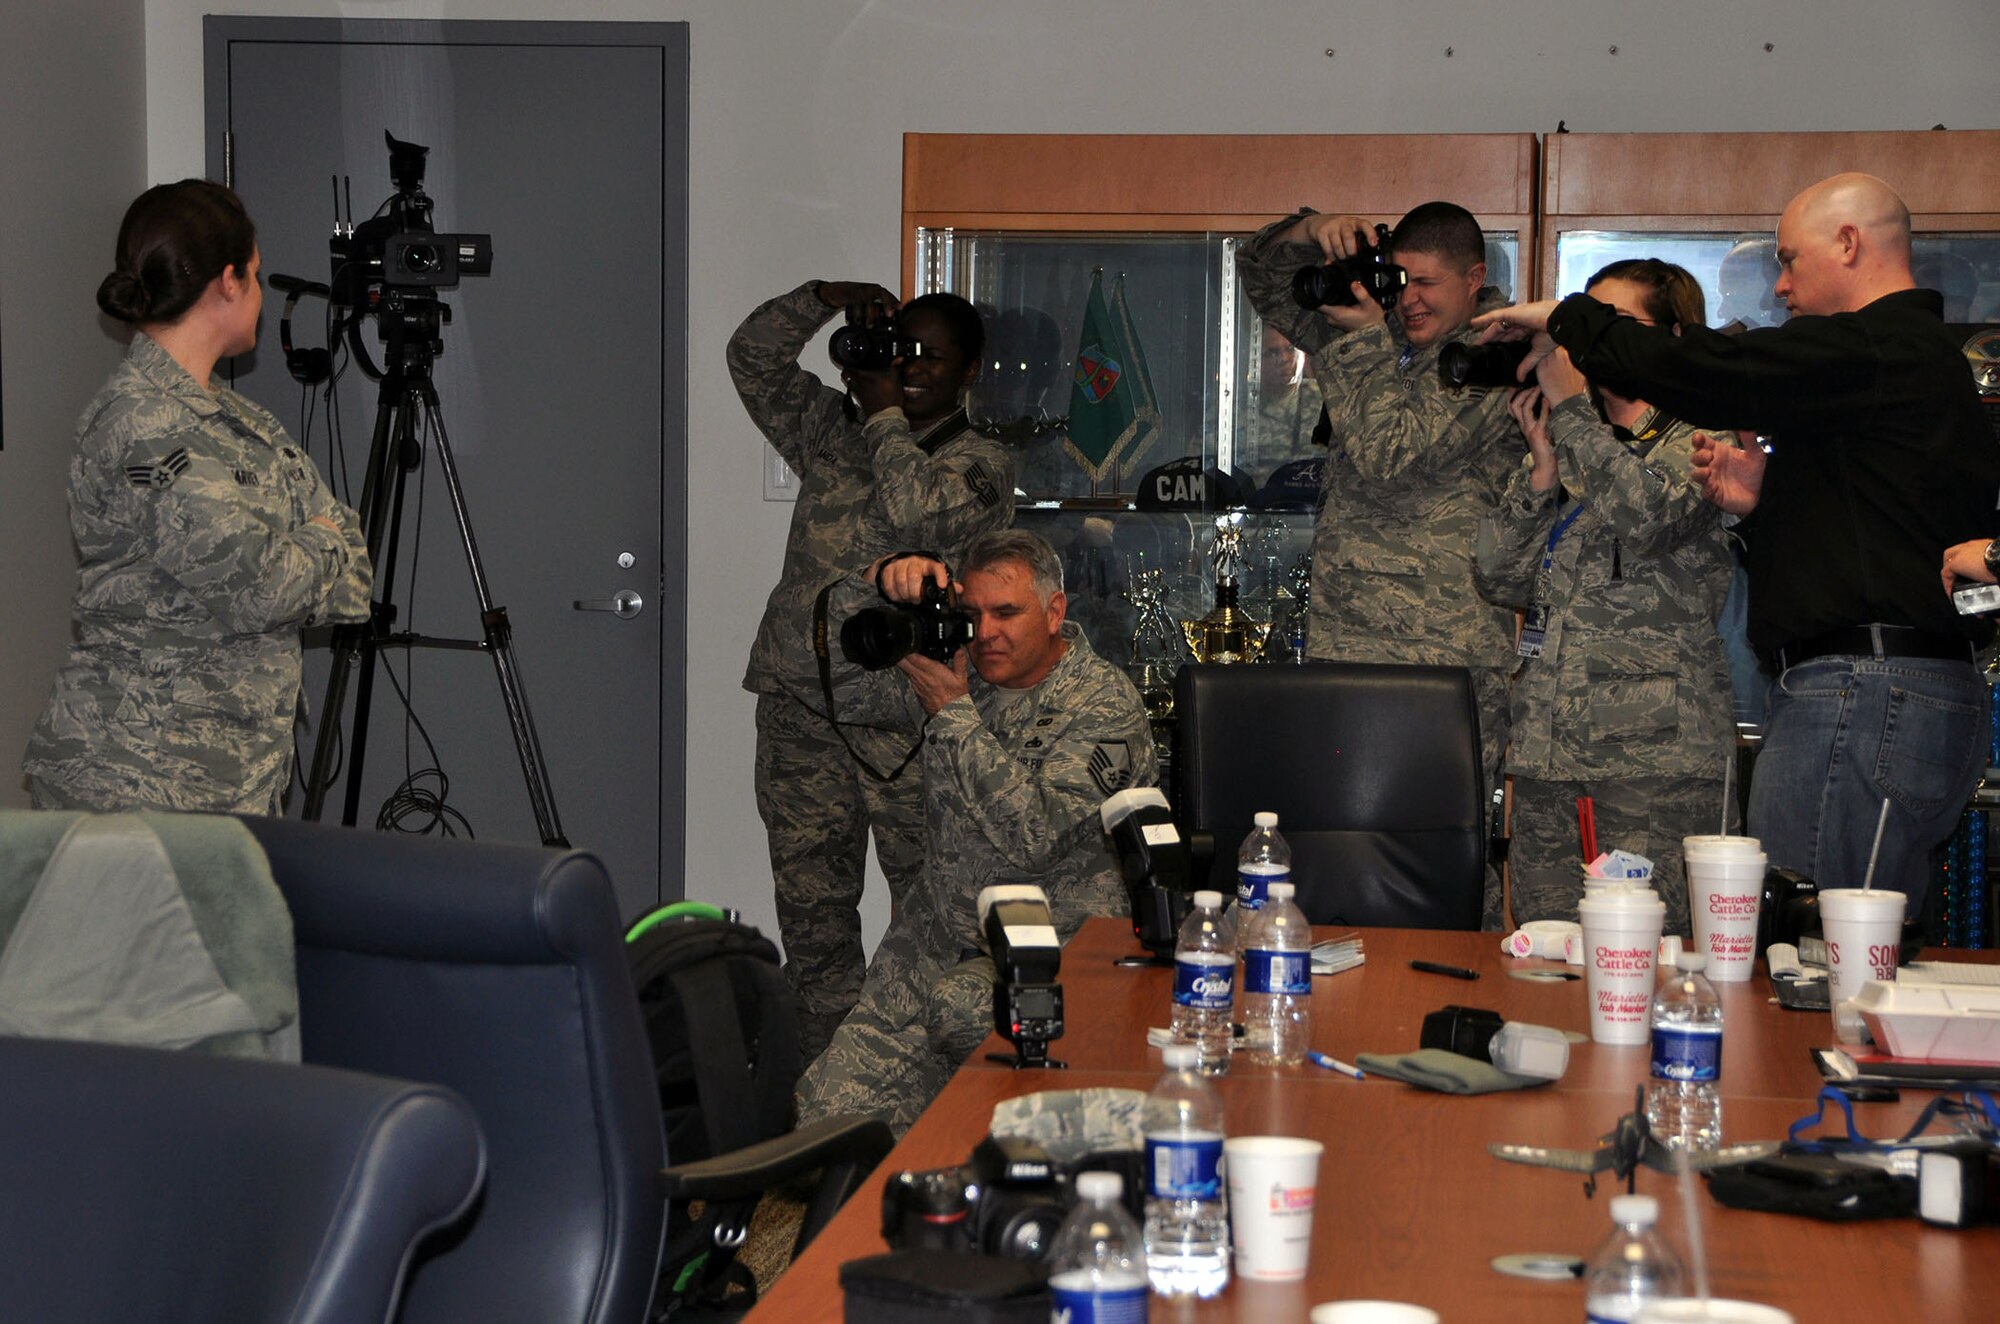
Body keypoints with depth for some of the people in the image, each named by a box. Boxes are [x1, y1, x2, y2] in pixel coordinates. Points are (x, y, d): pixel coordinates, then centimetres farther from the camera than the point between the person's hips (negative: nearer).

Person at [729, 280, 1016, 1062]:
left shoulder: (979, 464, 3)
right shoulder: (830, 428, 17)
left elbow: (920, 514, -17)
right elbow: (753, 357, 14)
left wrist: (886, 414, -6)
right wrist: (825, 299, 1)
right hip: (799, 702, 5)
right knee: (810, 901, 5)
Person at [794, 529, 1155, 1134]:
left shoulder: (1105, 703, -6)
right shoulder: (958, 672, 12)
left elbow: (1033, 837, -18)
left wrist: (951, 712, -14)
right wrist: (882, 579, -4)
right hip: (937, 941, 5)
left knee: (958, 1007, -37)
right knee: (829, 1109, -16)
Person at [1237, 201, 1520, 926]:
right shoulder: (1382, 336, 17)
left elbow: (1387, 454, -16)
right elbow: (1262, 275, 26)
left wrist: (1364, 335, -8)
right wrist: (1312, 230, 5)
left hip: (1445, 653, -7)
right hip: (1341, 642, 7)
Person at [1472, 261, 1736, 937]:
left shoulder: (1699, 439, 2)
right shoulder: (1566, 445, 20)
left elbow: (1644, 513, -21)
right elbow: (1501, 577, 10)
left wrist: (1569, 403, -10)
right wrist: (1543, 463, -1)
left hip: (1654, 750, -6)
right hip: (1548, 750, 6)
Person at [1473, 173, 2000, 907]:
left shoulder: (1871, 350, -11)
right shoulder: (1927, 353, 22)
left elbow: (1698, 372, -15)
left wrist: (1566, 318, 0)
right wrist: (1768, 498, 12)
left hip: (1862, 698, -11)